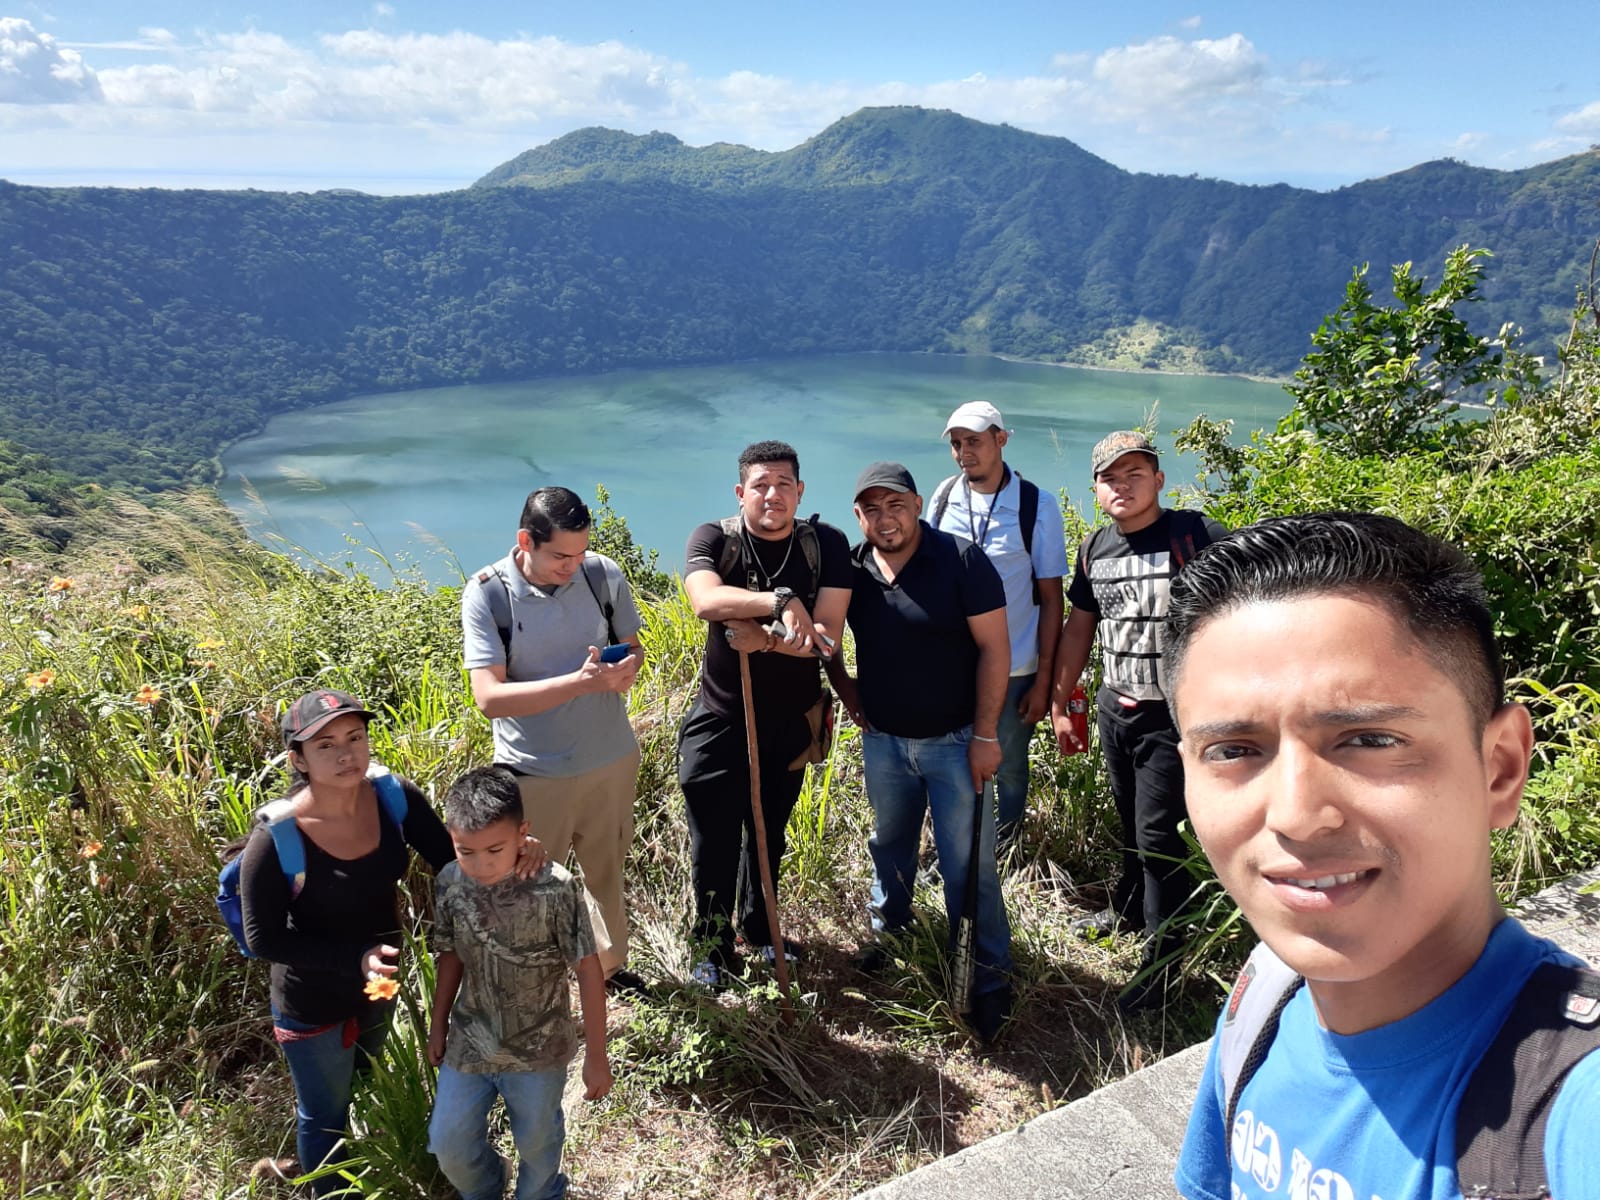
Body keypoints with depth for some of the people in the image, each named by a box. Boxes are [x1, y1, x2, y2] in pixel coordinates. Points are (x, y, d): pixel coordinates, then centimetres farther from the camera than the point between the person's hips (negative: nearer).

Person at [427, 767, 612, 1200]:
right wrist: (438, 1026, 13)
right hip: (469, 1043, 3)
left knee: (537, 1143, 20)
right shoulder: (450, 884, -15)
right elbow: (451, 956, 3)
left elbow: (589, 971, -18)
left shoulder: (557, 889, -27)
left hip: (538, 1049, -3)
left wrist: (596, 1054, -13)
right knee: (448, 1143, 18)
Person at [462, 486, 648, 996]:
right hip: (536, 774, -3)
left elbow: (632, 646, 5)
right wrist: (580, 682, -34)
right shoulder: (486, 594, -18)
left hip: (612, 759, 3)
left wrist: (627, 669, -19)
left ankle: (611, 964, 46)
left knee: (606, 872, 23)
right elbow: (489, 697, -24)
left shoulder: (604, 575, -10)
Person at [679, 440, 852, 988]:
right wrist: (782, 601, -41)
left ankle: (758, 927, 45)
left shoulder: (826, 545, -10)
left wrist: (765, 638, -31)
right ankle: (712, 949, 29)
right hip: (722, 721, -2)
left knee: (768, 835, 21)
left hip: (791, 721, 2)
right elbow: (706, 600, -34)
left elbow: (826, 635, -19)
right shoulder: (715, 539, -13)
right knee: (713, 843, 6)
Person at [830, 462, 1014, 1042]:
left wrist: (985, 735, -15)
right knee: (888, 843, 22)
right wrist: (848, 696, 5)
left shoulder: (962, 560, -15)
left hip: (954, 740, -4)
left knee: (968, 865, 1)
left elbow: (994, 648, -14)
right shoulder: (849, 568, -3)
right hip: (882, 739, 4)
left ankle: (989, 977, 17)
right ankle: (888, 928, 46)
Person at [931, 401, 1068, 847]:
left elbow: (1050, 598, -6)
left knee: (1009, 766, 13)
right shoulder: (944, 497, -1)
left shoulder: (1036, 505, -9)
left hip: (1013, 671, -2)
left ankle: (1005, 849, 39)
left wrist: (1044, 680, -7)